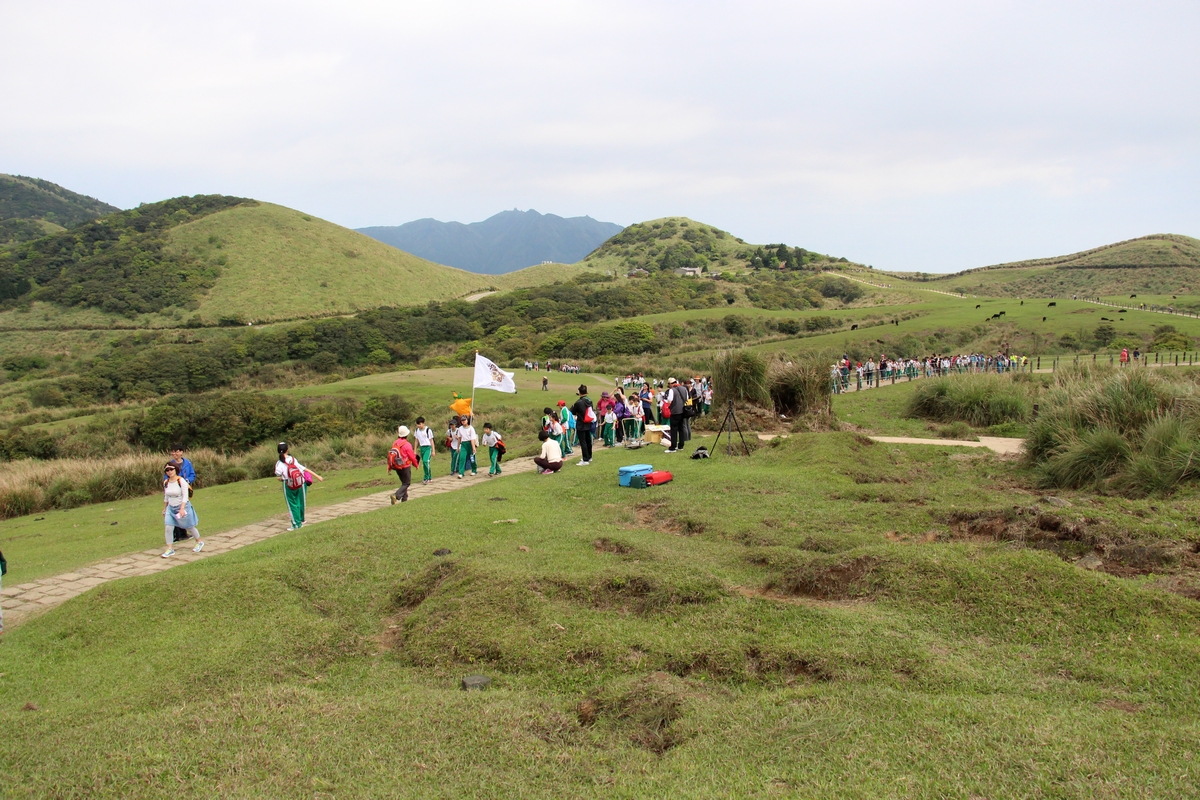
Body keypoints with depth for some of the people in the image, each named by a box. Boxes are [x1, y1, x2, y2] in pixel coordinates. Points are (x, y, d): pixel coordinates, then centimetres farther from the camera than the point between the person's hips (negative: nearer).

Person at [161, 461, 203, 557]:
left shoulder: (181, 481, -15)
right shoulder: (166, 482, 2)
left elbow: (185, 496, -17)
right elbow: (166, 497, 15)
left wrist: (182, 508, -25)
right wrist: (164, 508, 19)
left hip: (183, 506, -5)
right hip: (171, 508, 5)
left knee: (190, 527, 10)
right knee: (168, 528, -9)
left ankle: (199, 542, 33)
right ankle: (170, 549, -1)